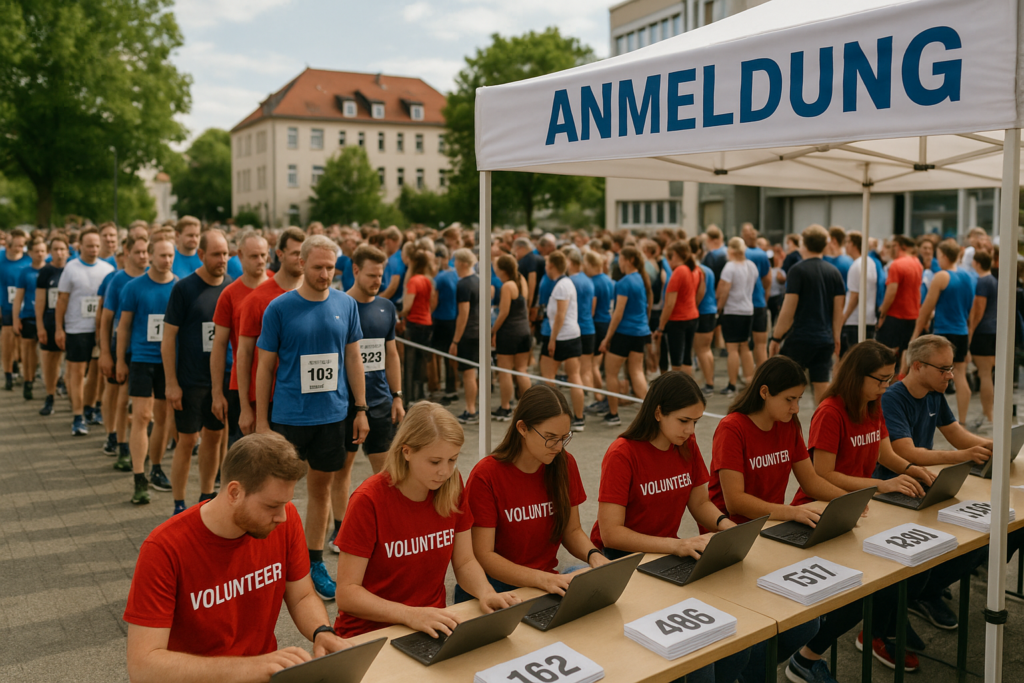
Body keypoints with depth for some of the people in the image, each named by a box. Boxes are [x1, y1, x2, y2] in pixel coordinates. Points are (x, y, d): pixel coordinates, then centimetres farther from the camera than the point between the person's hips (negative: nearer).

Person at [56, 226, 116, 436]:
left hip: (101, 329, 2)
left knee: (97, 371, 9)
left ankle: (90, 406, 26)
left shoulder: (108, 269, 4)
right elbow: (62, 300, 1)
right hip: (77, 329, -2)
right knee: (77, 372, -1)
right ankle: (78, 417, 1)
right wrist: (59, 328, -3)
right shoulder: (71, 268, -1)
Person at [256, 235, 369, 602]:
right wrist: (261, 421, -2)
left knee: (321, 488, 12)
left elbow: (353, 358, 9)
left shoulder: (346, 304, 2)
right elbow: (266, 366, -1)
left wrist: (361, 409, 6)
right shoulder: (279, 308, -6)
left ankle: (314, 564, 26)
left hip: (333, 414, 3)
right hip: (288, 416, -2)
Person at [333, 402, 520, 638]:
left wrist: (486, 593, -15)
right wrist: (410, 615, -31)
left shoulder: (453, 488, -1)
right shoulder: (369, 501, -17)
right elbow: (346, 593, -17)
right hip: (370, 633, -6)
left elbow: (465, 562, 7)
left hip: (432, 626, 6)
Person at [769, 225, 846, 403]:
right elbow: (838, 310, 9)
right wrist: (836, 337, 19)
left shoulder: (798, 270, -9)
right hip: (825, 340, 5)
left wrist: (775, 338, -5)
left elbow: (788, 311, -12)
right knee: (822, 387, 8)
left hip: (800, 338, -5)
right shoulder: (834, 272, 8)